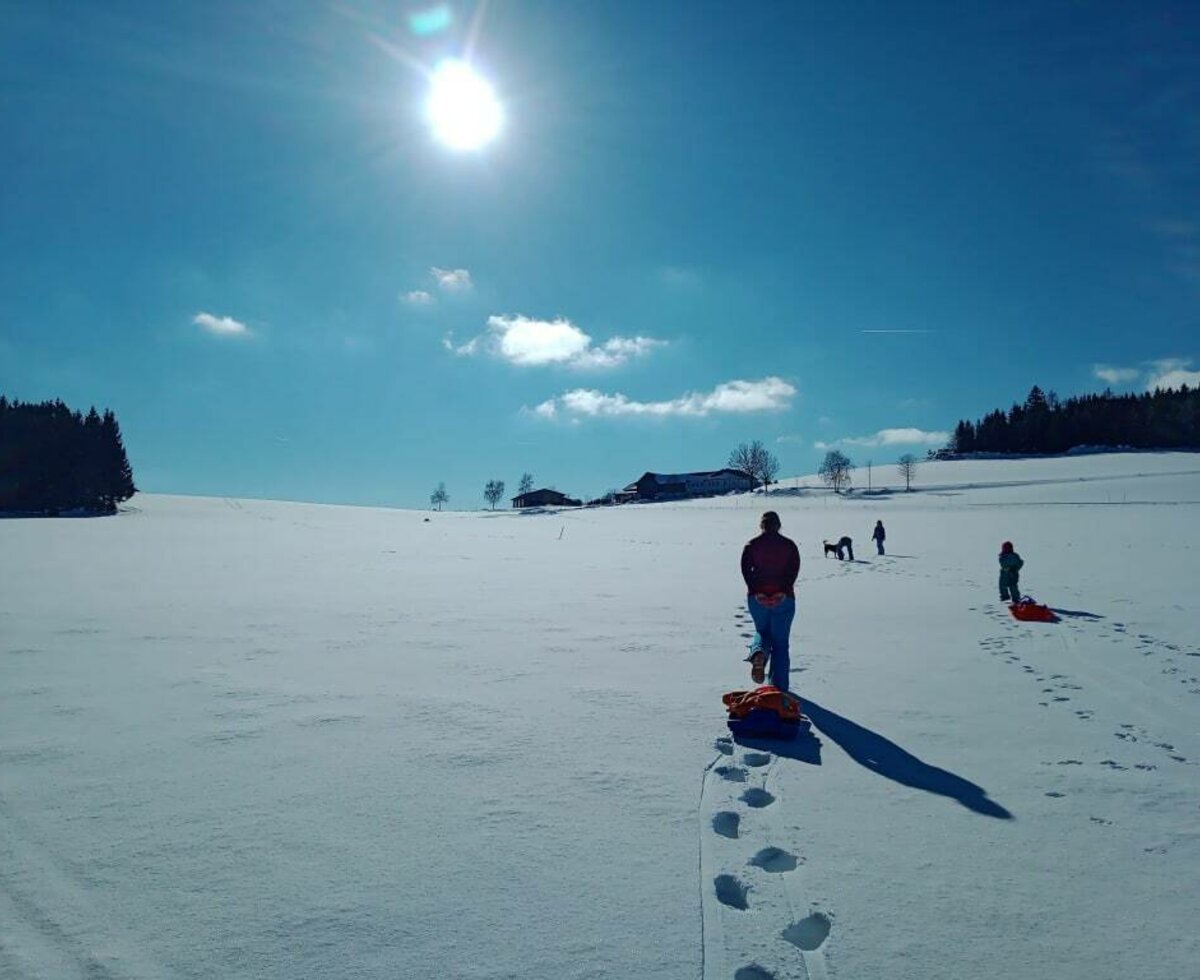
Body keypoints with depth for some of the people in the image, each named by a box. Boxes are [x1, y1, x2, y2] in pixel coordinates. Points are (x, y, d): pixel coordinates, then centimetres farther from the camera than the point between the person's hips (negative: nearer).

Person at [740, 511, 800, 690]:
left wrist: (756, 592, -11)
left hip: (757, 598, 1)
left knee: (762, 632, 22)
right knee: (780, 641, 9)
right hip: (784, 599, 0)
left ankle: (758, 652, -12)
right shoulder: (789, 545, 5)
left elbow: (746, 569, -7)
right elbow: (794, 570, -8)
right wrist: (783, 591, -14)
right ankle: (779, 686, 8)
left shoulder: (751, 544, 5)